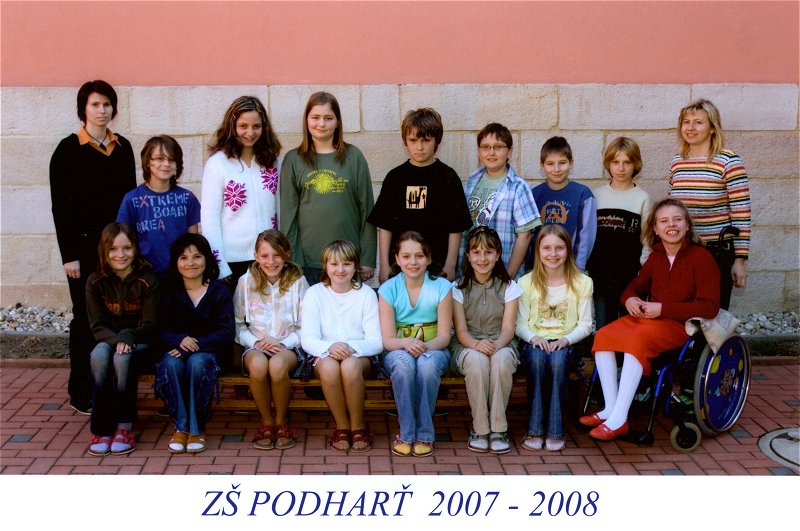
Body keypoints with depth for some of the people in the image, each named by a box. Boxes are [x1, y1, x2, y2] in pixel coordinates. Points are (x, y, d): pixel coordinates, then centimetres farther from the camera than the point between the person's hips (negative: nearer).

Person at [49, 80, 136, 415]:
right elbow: (60, 205, -5)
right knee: (86, 318, 0)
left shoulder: (122, 147, 9)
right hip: (85, 246, -4)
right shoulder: (69, 149, -3)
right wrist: (69, 255, -10)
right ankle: (81, 395, 9)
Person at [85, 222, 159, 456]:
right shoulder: (95, 282, 1)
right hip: (109, 339, 2)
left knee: (122, 358, -36)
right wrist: (116, 340, -22)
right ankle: (101, 428, -29)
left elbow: (150, 325, -7)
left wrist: (128, 336, -26)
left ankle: (124, 427, -26)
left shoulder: (147, 280, -7)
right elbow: (97, 325, -2)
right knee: (98, 356, -33)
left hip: (140, 341, -2)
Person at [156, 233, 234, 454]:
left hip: (207, 351, -2)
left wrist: (197, 345, -21)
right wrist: (179, 341, -22)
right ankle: (181, 426, -24)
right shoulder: (168, 291, 8)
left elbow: (226, 333, -6)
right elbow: (162, 331, 1)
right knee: (170, 364, -34)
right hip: (176, 350, 2)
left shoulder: (219, 290, 2)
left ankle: (196, 429, -25)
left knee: (197, 362, -36)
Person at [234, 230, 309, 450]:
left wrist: (284, 344, -13)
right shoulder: (246, 282, 7)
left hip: (289, 346, -1)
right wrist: (256, 342, -10)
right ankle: (266, 422, -13)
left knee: (278, 365, -37)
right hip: (256, 346, 1)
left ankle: (282, 422, -12)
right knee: (258, 364, -35)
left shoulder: (297, 282, 2)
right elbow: (238, 325, 7)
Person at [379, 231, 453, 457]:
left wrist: (425, 346, -28)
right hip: (399, 350, 0)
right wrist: (406, 343, -30)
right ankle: (406, 434, -24)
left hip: (433, 350, 0)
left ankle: (425, 434, -21)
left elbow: (444, 335, -6)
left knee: (427, 364, -36)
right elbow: (387, 339, -7)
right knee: (403, 364, -36)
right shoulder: (388, 289, -3)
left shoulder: (441, 287, -4)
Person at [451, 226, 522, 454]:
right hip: (467, 346, 0)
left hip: (501, 344, 0)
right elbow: (461, 331, -5)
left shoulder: (509, 287, 4)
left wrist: (496, 345, -28)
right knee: (477, 360, -37)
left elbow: (508, 328, -5)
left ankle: (498, 428, -24)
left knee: (502, 359, -36)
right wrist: (477, 344, -28)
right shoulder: (458, 288, 3)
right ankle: (480, 429, -24)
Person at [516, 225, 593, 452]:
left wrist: (566, 340, -14)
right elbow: (520, 323, 6)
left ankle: (555, 431, -28)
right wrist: (533, 338, -16)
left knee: (558, 359, -35)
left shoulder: (582, 283, 5)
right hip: (535, 342, 1)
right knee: (536, 357, -35)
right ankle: (535, 430, -29)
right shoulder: (526, 283, 6)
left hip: (564, 344, 0)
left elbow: (585, 324, 4)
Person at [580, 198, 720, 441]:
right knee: (603, 336, -18)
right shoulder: (656, 257, 14)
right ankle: (610, 408, -16)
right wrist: (630, 299, -1)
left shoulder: (701, 258, -6)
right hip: (647, 317, 7)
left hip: (681, 325, -7)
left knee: (637, 339, -35)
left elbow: (709, 307, -14)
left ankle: (619, 420, -33)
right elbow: (636, 286, 27)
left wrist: (662, 309, -19)